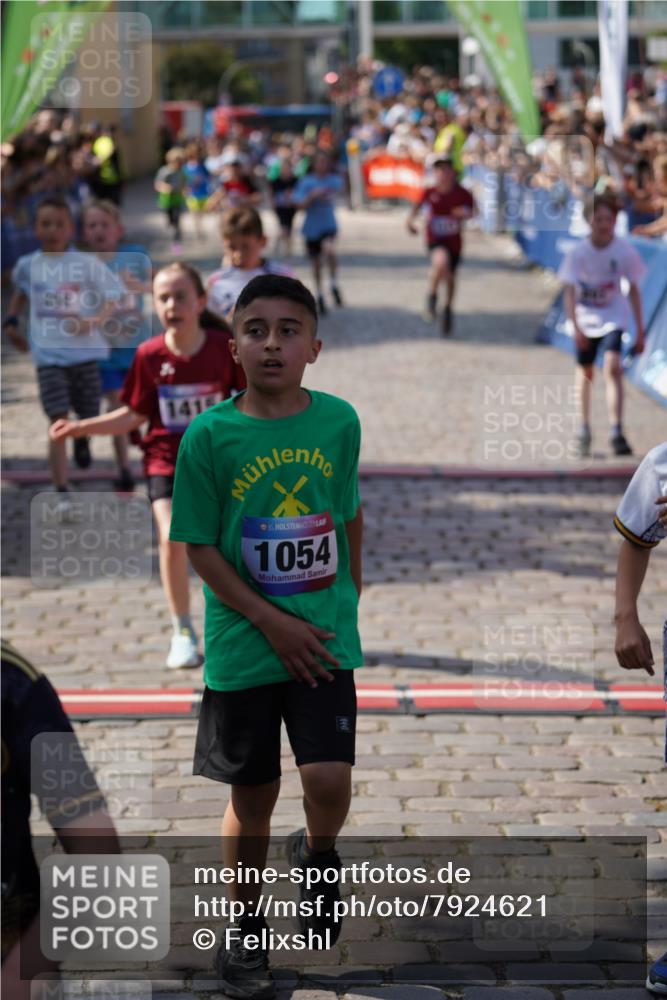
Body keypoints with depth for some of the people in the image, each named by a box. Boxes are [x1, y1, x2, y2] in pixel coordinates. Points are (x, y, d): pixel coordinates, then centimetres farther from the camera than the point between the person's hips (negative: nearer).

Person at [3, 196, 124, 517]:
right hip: (49, 355, 0)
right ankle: (62, 495, -10)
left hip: (85, 350, 0)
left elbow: (114, 296, -5)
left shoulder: (87, 263, -4)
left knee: (89, 415, 12)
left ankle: (82, 439, 52)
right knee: (58, 421, -10)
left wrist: (95, 321, -21)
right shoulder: (27, 265, 5)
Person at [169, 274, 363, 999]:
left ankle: (317, 857, 23)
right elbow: (199, 547, -7)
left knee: (329, 782, -13)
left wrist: (348, 598, 11)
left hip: (325, 638, 1)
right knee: (253, 797, 10)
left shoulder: (338, 422, -3)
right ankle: (243, 932, 31)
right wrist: (271, 621, -12)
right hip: (243, 645, -1)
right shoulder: (209, 435, -10)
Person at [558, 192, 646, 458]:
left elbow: (634, 291, -2)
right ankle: (584, 431, 29)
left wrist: (640, 332, 1)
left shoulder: (625, 251, -13)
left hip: (613, 319, -1)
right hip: (585, 319, 1)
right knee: (584, 373, 11)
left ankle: (617, 433, -23)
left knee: (612, 367, -21)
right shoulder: (578, 253, -14)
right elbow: (569, 292, -14)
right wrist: (576, 328, -28)